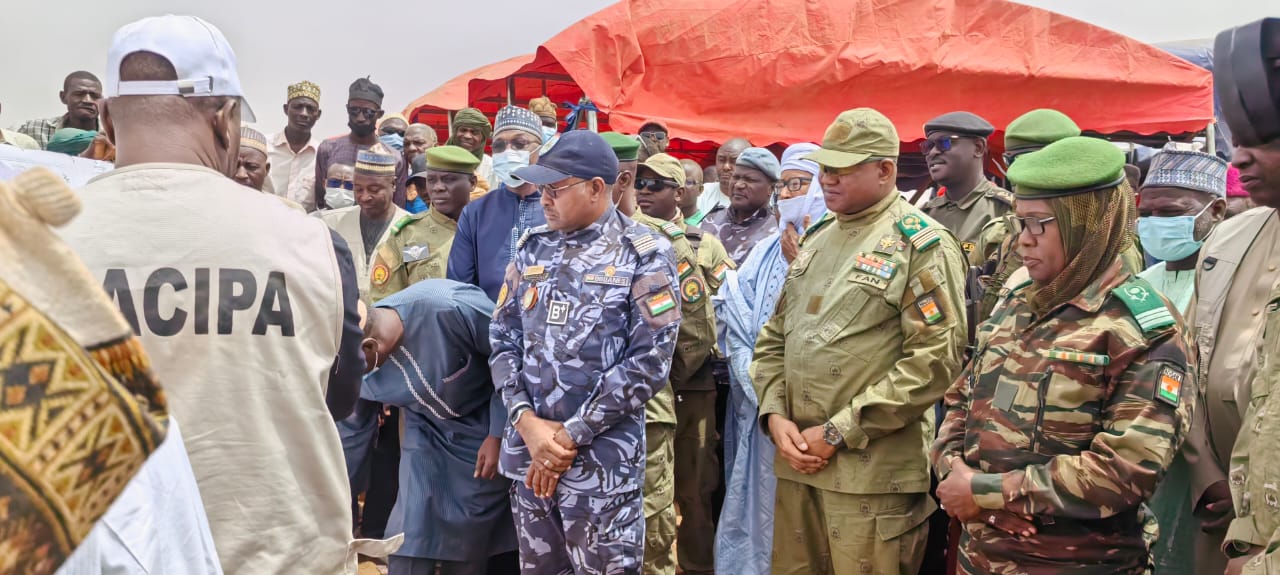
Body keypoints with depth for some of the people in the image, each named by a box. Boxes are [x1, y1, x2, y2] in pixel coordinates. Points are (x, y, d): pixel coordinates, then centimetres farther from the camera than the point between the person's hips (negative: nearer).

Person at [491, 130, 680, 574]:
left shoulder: (644, 256, -7)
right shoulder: (532, 249, 8)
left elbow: (649, 362, -12)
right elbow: (502, 338, 7)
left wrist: (572, 435, -12)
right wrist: (526, 421, -7)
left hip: (602, 461, -5)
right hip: (529, 452, 5)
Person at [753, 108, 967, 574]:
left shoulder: (922, 246, -7)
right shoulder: (816, 239, 15)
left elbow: (935, 360, -16)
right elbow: (774, 339, 17)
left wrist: (838, 433, -15)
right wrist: (775, 415, -1)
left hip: (873, 474, -6)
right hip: (797, 461, 7)